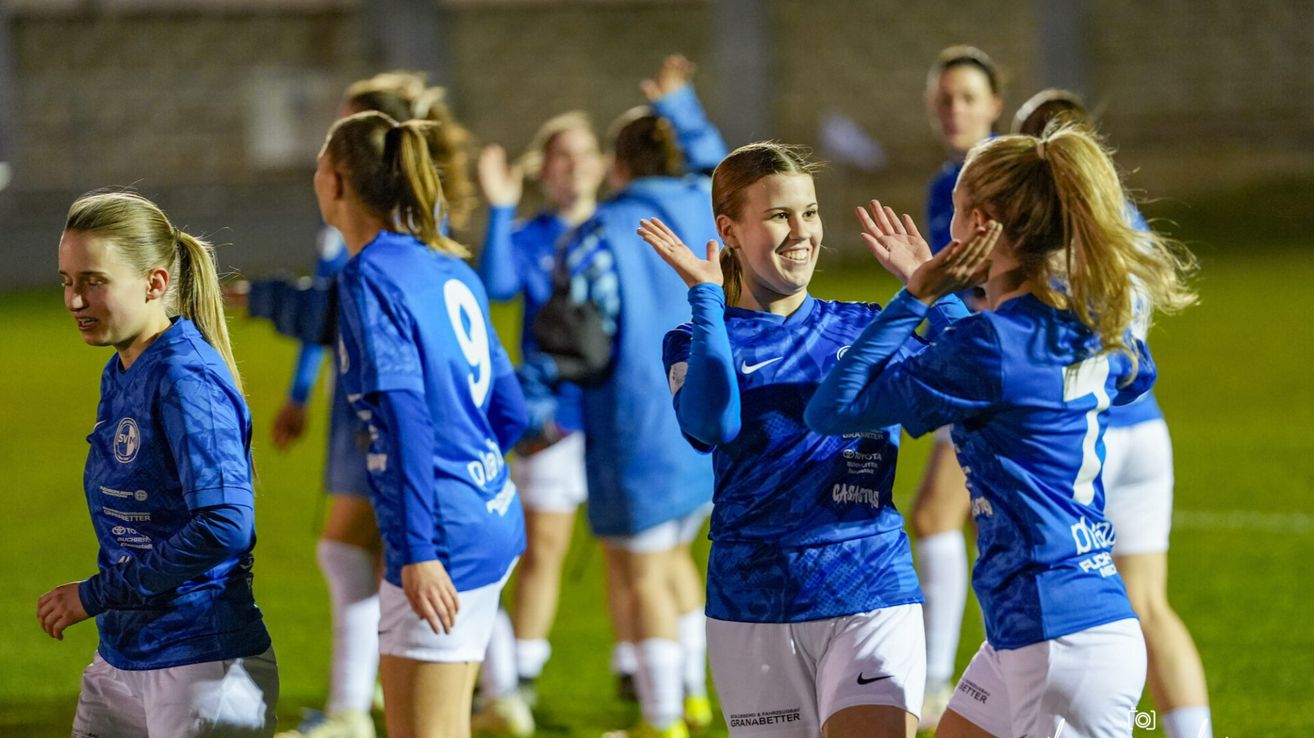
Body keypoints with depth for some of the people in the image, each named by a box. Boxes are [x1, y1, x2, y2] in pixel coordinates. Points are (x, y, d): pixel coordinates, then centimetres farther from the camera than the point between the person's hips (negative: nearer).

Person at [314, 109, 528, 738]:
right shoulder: (448, 269, 12)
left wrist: (419, 551, -22)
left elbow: (406, 420, -20)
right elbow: (510, 412, 16)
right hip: (492, 521, 9)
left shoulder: (370, 277, -13)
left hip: (441, 540, -9)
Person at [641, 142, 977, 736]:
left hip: (873, 595, 0)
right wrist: (705, 298, -16)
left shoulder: (866, 328, 8)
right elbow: (712, 424, -20)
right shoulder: (697, 341, 3)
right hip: (753, 611, 0)